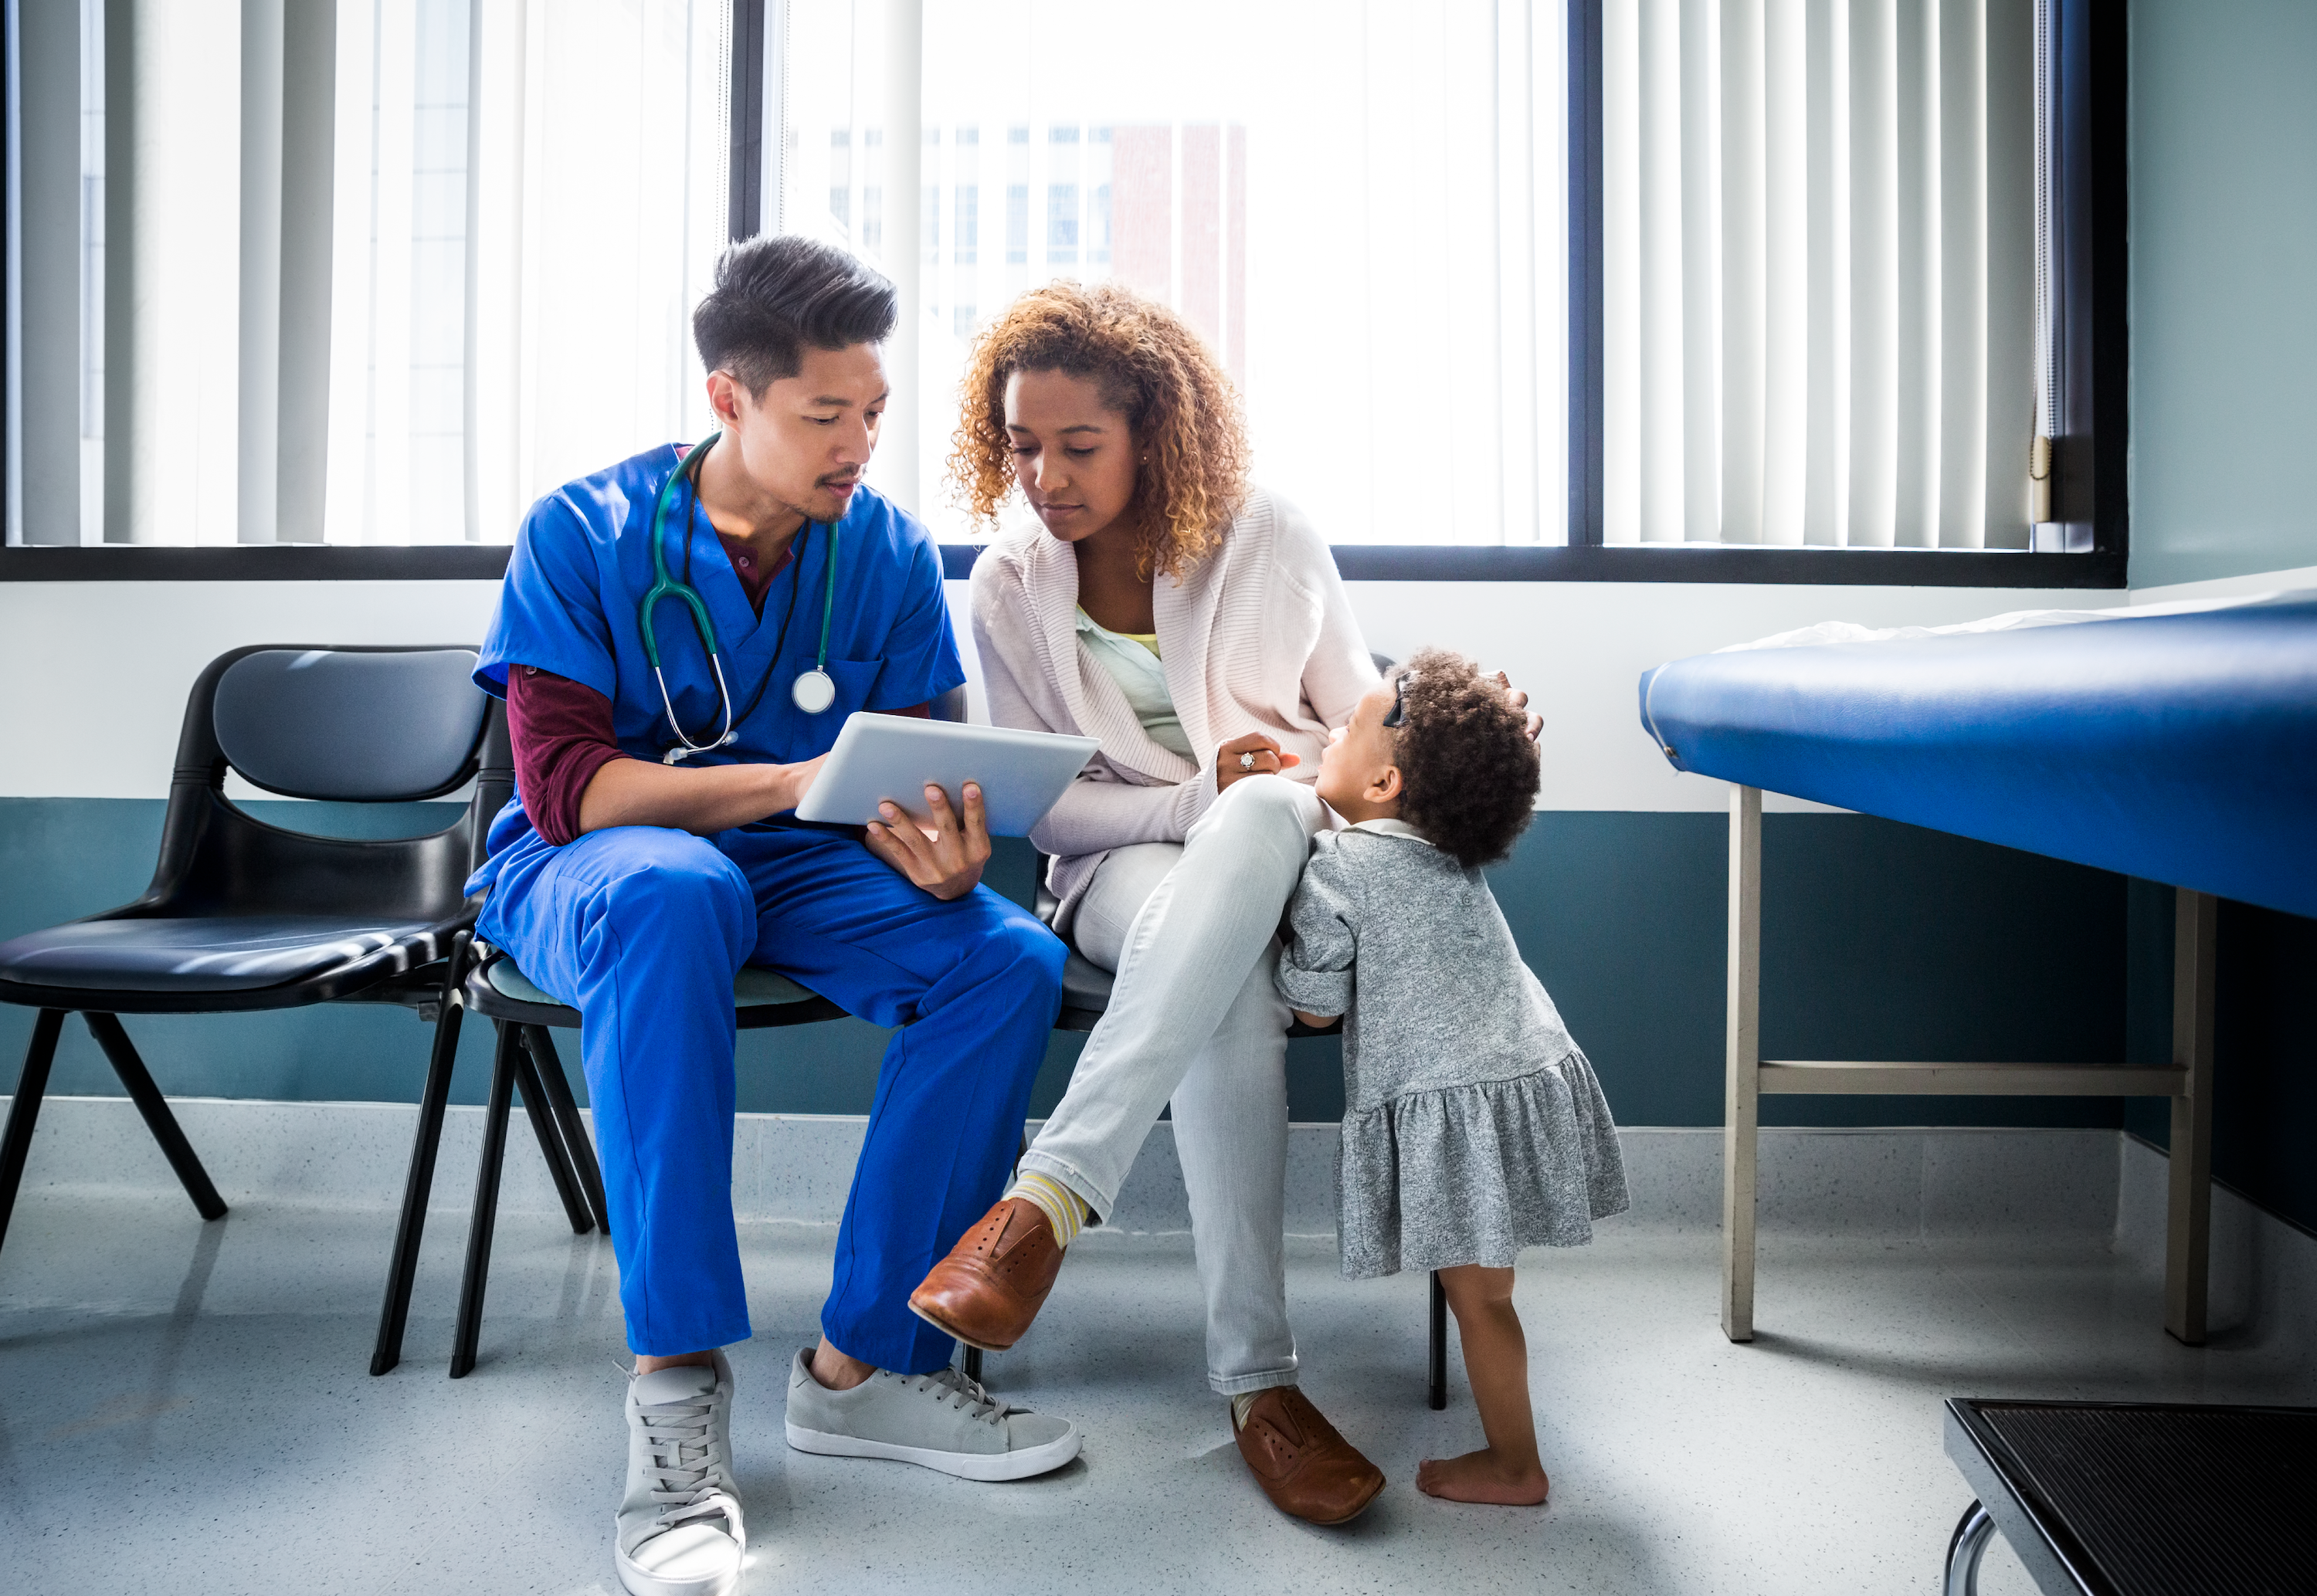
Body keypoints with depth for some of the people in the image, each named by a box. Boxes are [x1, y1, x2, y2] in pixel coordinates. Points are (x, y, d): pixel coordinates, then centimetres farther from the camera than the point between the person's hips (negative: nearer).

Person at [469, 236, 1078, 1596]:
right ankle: (678, 1383, -32)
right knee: (672, 891, -40)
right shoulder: (585, 537, -9)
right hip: (586, 868, -3)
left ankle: (866, 1362, -15)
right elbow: (562, 782, -18)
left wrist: (940, 855, -27)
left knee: (1012, 961, -23)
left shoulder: (889, 551, -1)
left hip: (799, 868, 3)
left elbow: (920, 781, -1)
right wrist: (798, 781, -30)